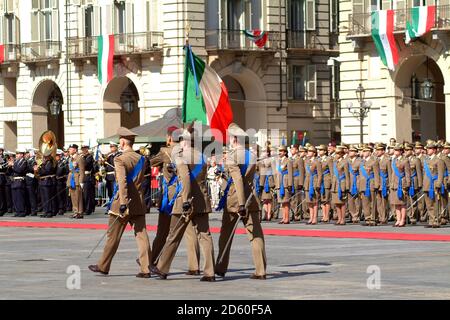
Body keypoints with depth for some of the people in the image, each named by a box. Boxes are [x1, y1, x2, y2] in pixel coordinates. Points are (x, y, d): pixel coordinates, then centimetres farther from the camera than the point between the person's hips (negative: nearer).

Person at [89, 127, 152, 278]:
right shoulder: (141, 159, 8)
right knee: (141, 235, 1)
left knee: (113, 236, 6)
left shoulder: (120, 160, -11)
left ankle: (103, 266, 17)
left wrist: (123, 203, -25)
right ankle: (146, 269, -5)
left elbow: (122, 182, -21)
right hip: (139, 203, 5)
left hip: (123, 202, -5)